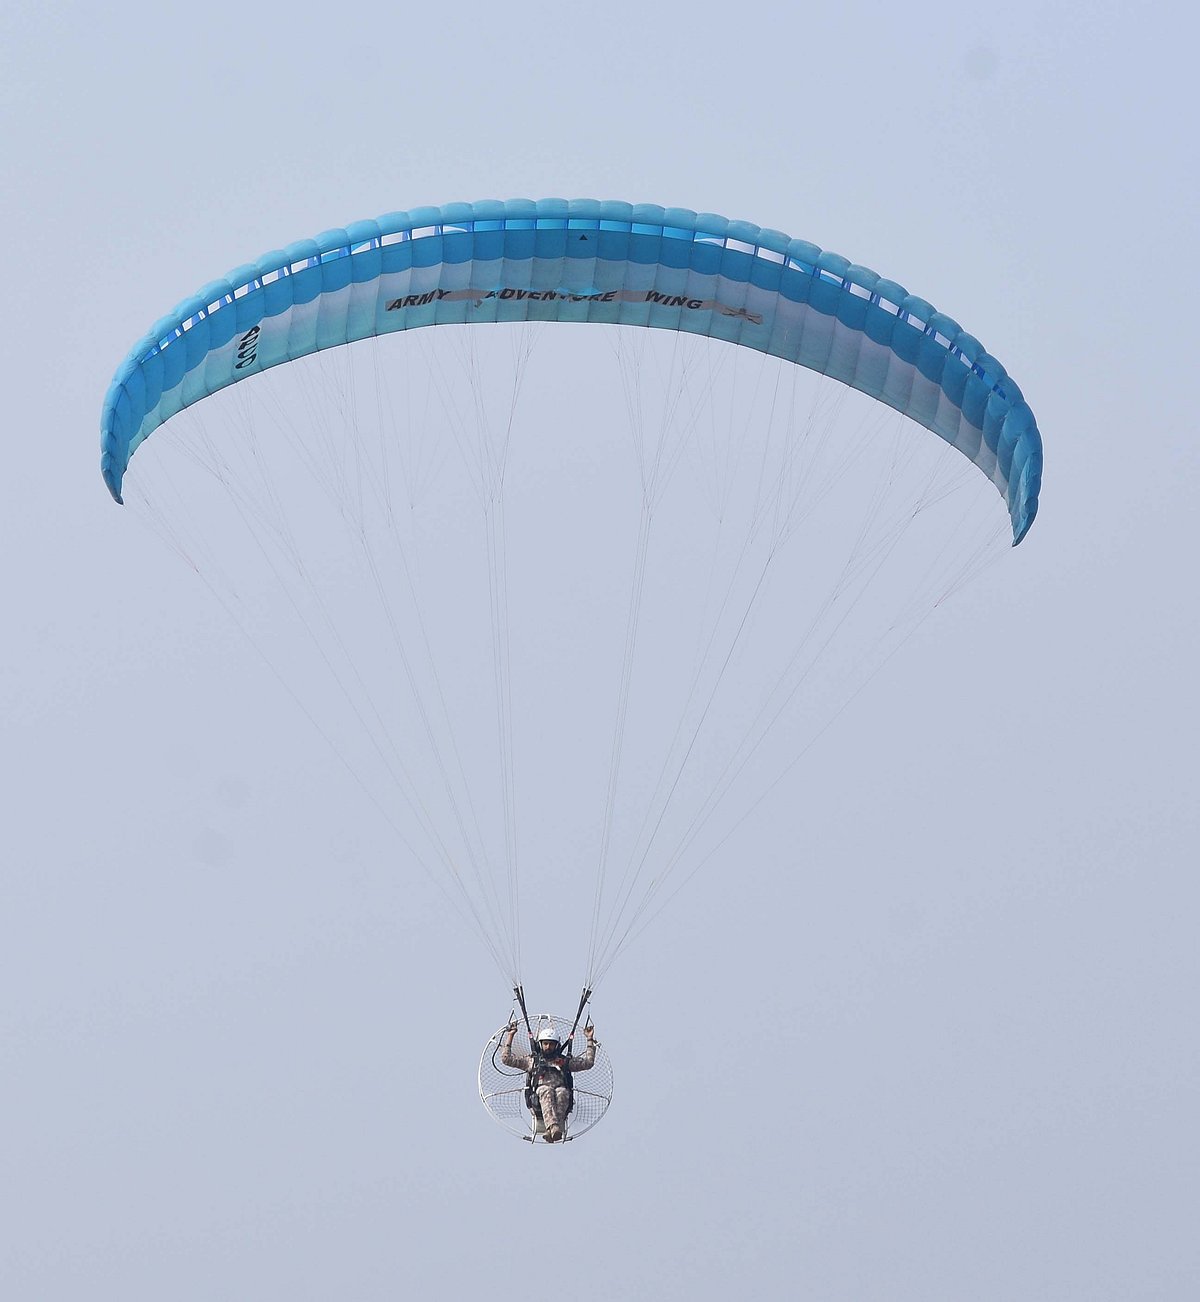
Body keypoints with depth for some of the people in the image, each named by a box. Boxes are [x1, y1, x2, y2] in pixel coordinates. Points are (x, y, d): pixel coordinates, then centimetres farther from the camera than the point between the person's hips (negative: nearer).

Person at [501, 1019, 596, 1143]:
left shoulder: (565, 1061, 31)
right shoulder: (531, 1060, 29)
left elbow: (588, 1063, 27)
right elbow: (506, 1059, 25)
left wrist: (590, 1040, 25)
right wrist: (510, 1036, 25)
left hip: (562, 1098, 1)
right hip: (538, 1099, -1)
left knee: (562, 1092, -36)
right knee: (546, 1091, -36)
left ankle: (552, 1132, -57)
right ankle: (553, 1127, -60)